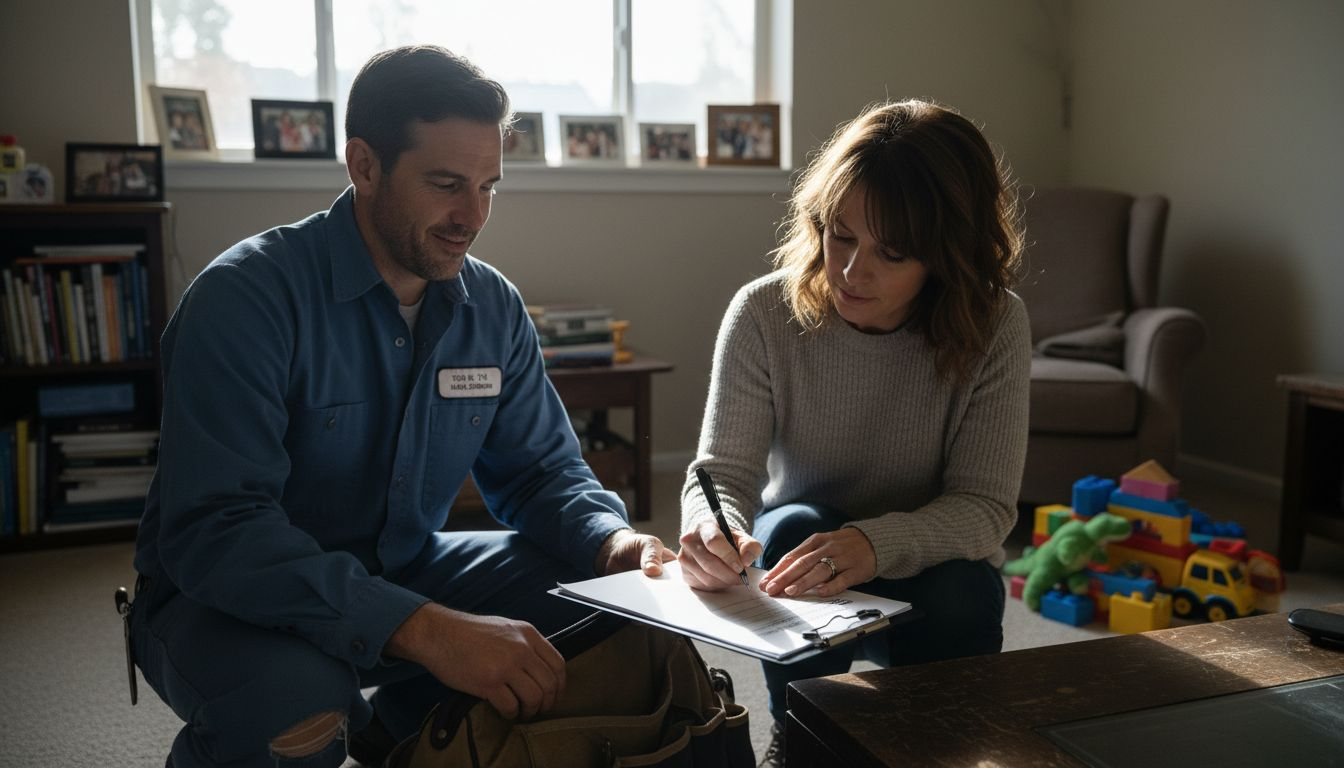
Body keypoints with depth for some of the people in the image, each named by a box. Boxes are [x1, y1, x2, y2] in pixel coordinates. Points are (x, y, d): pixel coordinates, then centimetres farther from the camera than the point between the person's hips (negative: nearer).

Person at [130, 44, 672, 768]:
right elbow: (214, 529, -30)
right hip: (229, 597, -6)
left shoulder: (495, 307, -2)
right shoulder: (246, 295, -21)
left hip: (403, 569, 6)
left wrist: (614, 543, -20)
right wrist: (425, 627, -41)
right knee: (296, 701, -38)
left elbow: (539, 469, 4)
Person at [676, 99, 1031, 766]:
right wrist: (710, 528, -43)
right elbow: (724, 470, -17)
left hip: (926, 567, 0)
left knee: (963, 598, -32)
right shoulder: (764, 313, -18)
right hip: (794, 558, 1)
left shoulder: (994, 327, -18)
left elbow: (985, 507, -21)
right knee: (794, 526, -32)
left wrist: (879, 542, -42)